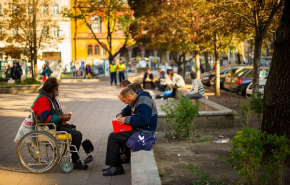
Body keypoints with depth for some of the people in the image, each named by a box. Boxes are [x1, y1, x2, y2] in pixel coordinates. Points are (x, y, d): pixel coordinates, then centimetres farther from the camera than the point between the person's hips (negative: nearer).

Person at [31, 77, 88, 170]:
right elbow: (45, 118, -28)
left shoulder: (52, 98, 15)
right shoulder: (43, 99, -17)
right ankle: (75, 161, -7)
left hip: (57, 124, 11)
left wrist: (64, 116, 1)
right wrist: (61, 118, -20)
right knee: (77, 135, -19)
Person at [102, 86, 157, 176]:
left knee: (113, 137, -10)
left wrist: (126, 120, -22)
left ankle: (116, 168, -3)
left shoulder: (143, 103, -21)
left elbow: (143, 120, -30)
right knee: (116, 134, 16)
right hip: (137, 129, 11)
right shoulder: (136, 100, 12)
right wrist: (120, 115, 4)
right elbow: (128, 110, 27)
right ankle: (114, 165, 14)